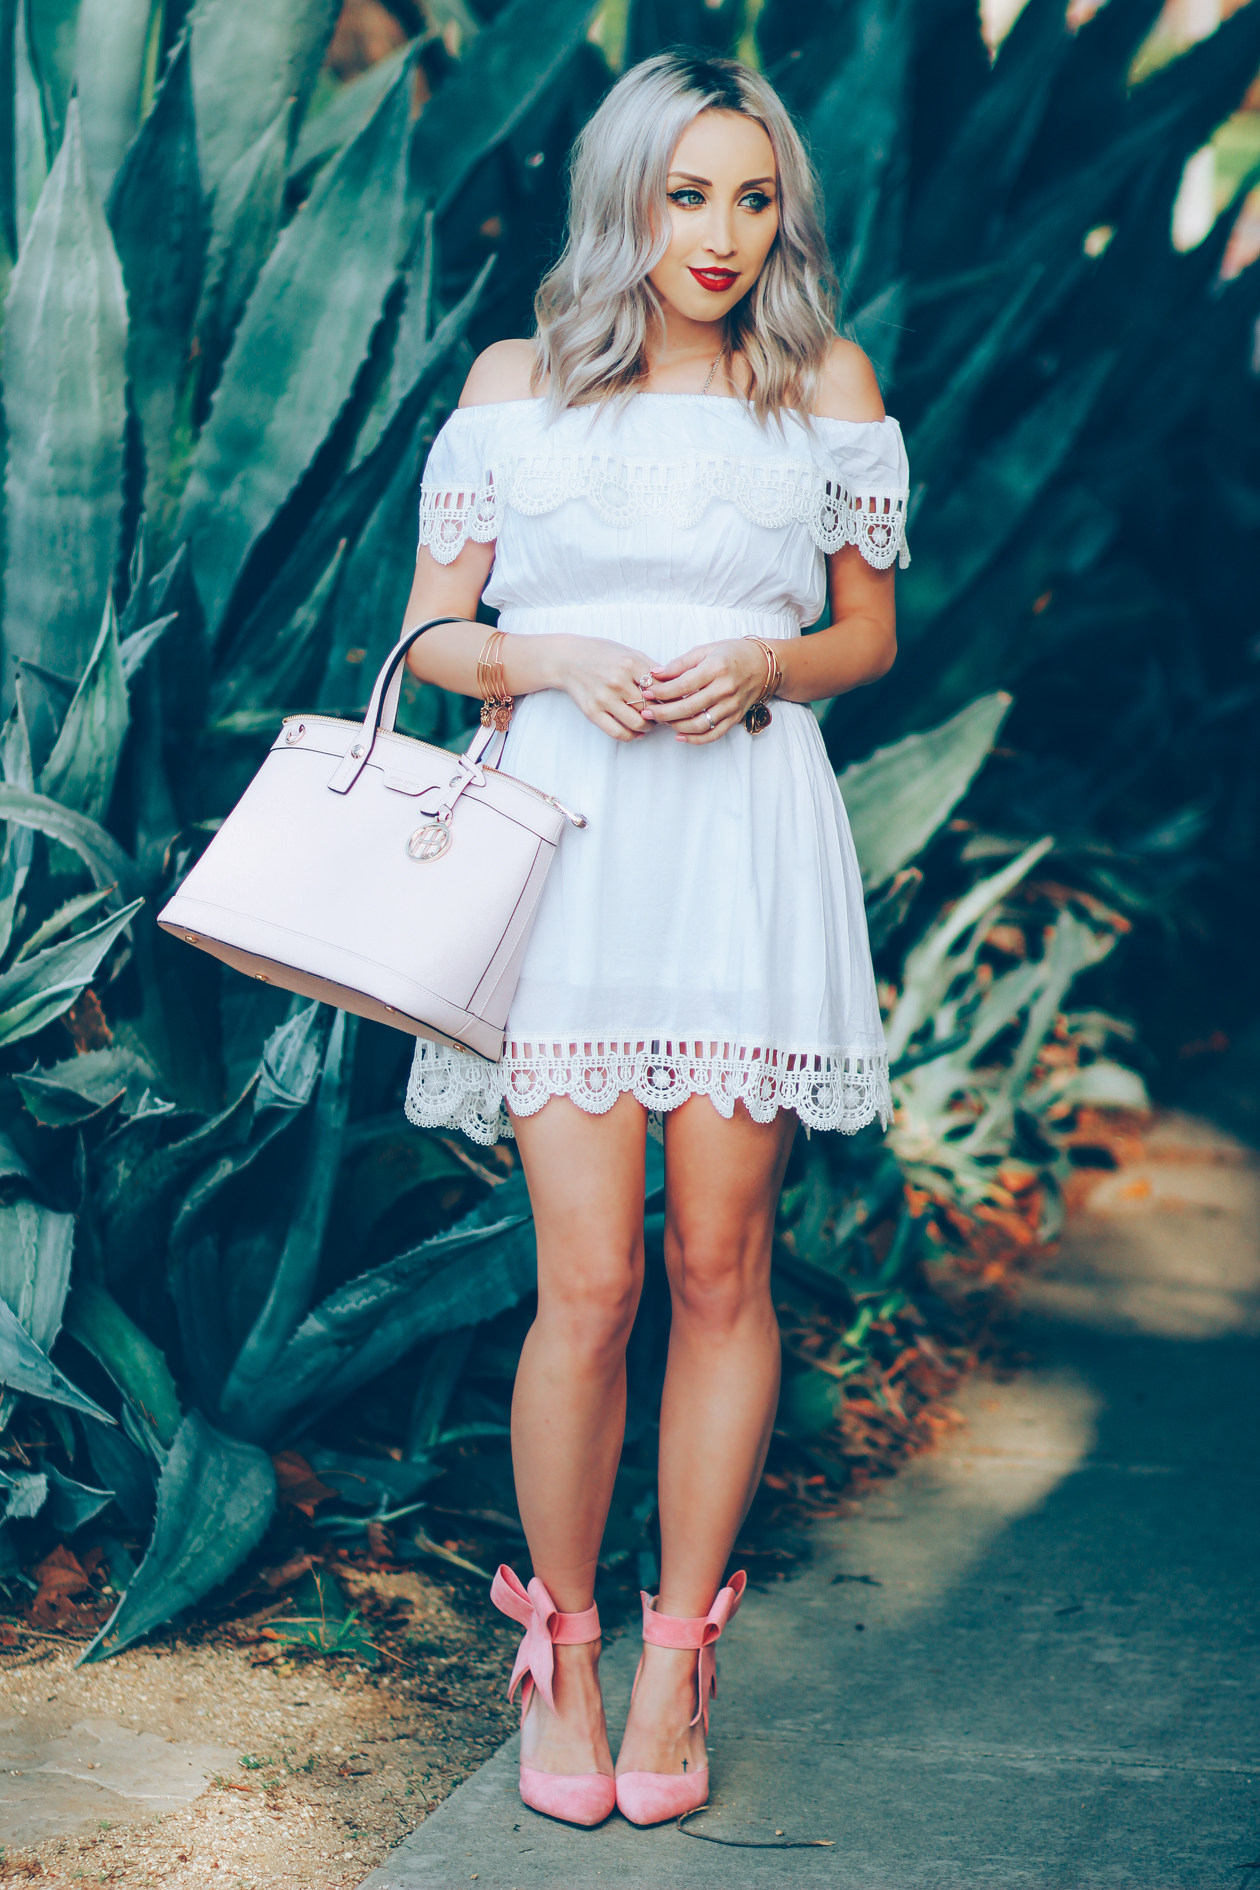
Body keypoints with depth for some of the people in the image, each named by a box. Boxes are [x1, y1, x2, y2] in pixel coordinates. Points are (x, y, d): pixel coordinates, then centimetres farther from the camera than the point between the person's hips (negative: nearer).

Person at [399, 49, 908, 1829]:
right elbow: (432, 632, 10)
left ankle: (678, 1652, 17)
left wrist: (770, 664, -6)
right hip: (569, 835, -1)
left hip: (751, 843, 1)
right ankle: (562, 1638, 13)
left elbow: (871, 632, 15)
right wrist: (546, 655, -10)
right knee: (587, 1281, -7)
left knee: (719, 1265, 3)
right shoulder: (517, 385, 8)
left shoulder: (829, 388, 9)